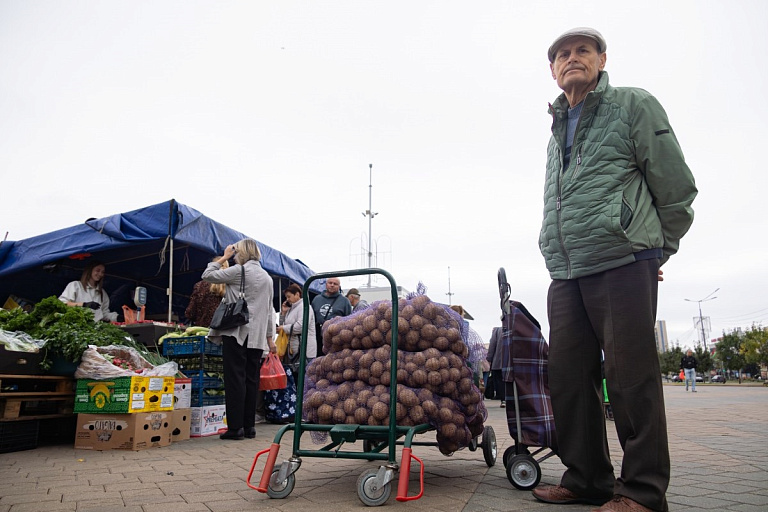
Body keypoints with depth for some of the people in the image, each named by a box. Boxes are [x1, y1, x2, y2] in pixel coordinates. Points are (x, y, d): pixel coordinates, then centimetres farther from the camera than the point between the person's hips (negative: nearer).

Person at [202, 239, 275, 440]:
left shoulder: (240, 271, -5)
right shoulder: (267, 277, 15)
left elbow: (207, 275, 0)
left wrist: (224, 257, 10)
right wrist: (269, 337, 22)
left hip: (236, 333, -6)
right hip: (257, 337, 6)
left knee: (235, 379, -3)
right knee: (251, 380, 8)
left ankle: (235, 426, -2)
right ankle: (249, 426, 12)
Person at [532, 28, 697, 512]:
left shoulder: (634, 105, 5)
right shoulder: (557, 132, 24)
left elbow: (677, 186, 3)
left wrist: (656, 249, 9)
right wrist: (559, 259, 17)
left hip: (622, 267, -6)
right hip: (565, 276, 7)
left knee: (632, 380, -3)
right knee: (569, 378, 7)